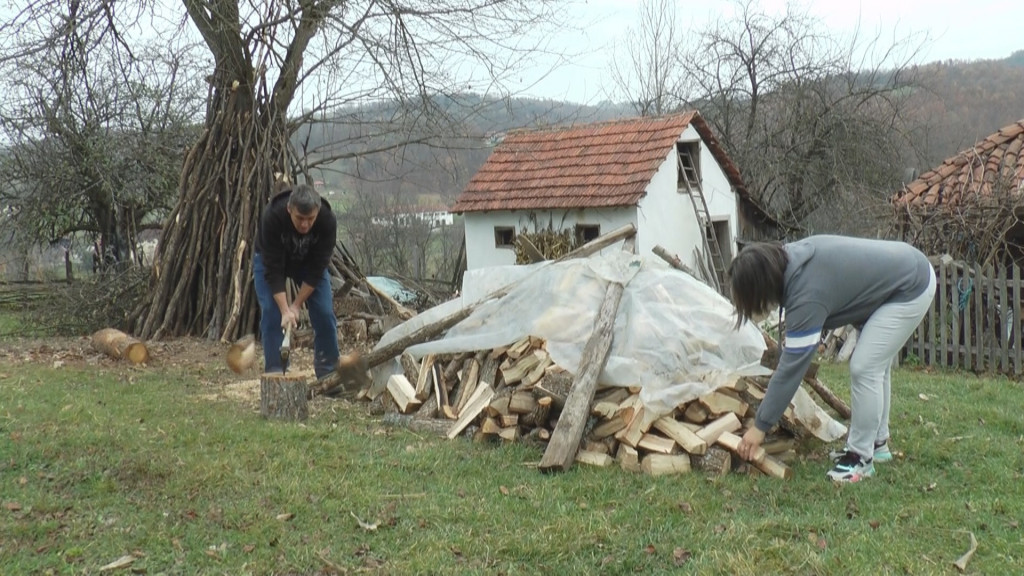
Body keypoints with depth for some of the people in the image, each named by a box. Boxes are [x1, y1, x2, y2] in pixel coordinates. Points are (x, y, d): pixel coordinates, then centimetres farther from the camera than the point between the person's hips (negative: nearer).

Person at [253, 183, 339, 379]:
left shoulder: (327, 220, -35)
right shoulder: (272, 217, -40)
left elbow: (317, 268, -27)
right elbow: (273, 269, -35)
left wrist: (296, 305, -25)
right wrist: (285, 310, -40)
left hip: (309, 261, 1)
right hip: (270, 259, -1)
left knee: (324, 313, -8)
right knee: (271, 314, -14)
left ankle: (329, 375, 4)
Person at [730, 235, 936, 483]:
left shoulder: (807, 294, -30)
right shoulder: (790, 258, -7)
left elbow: (792, 366, -27)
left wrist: (760, 426, -21)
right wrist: (796, 335, -2)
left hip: (911, 289, -10)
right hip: (908, 271, 10)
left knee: (864, 367, -12)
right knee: (875, 365, 16)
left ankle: (861, 456, -1)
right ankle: (877, 442, 28)